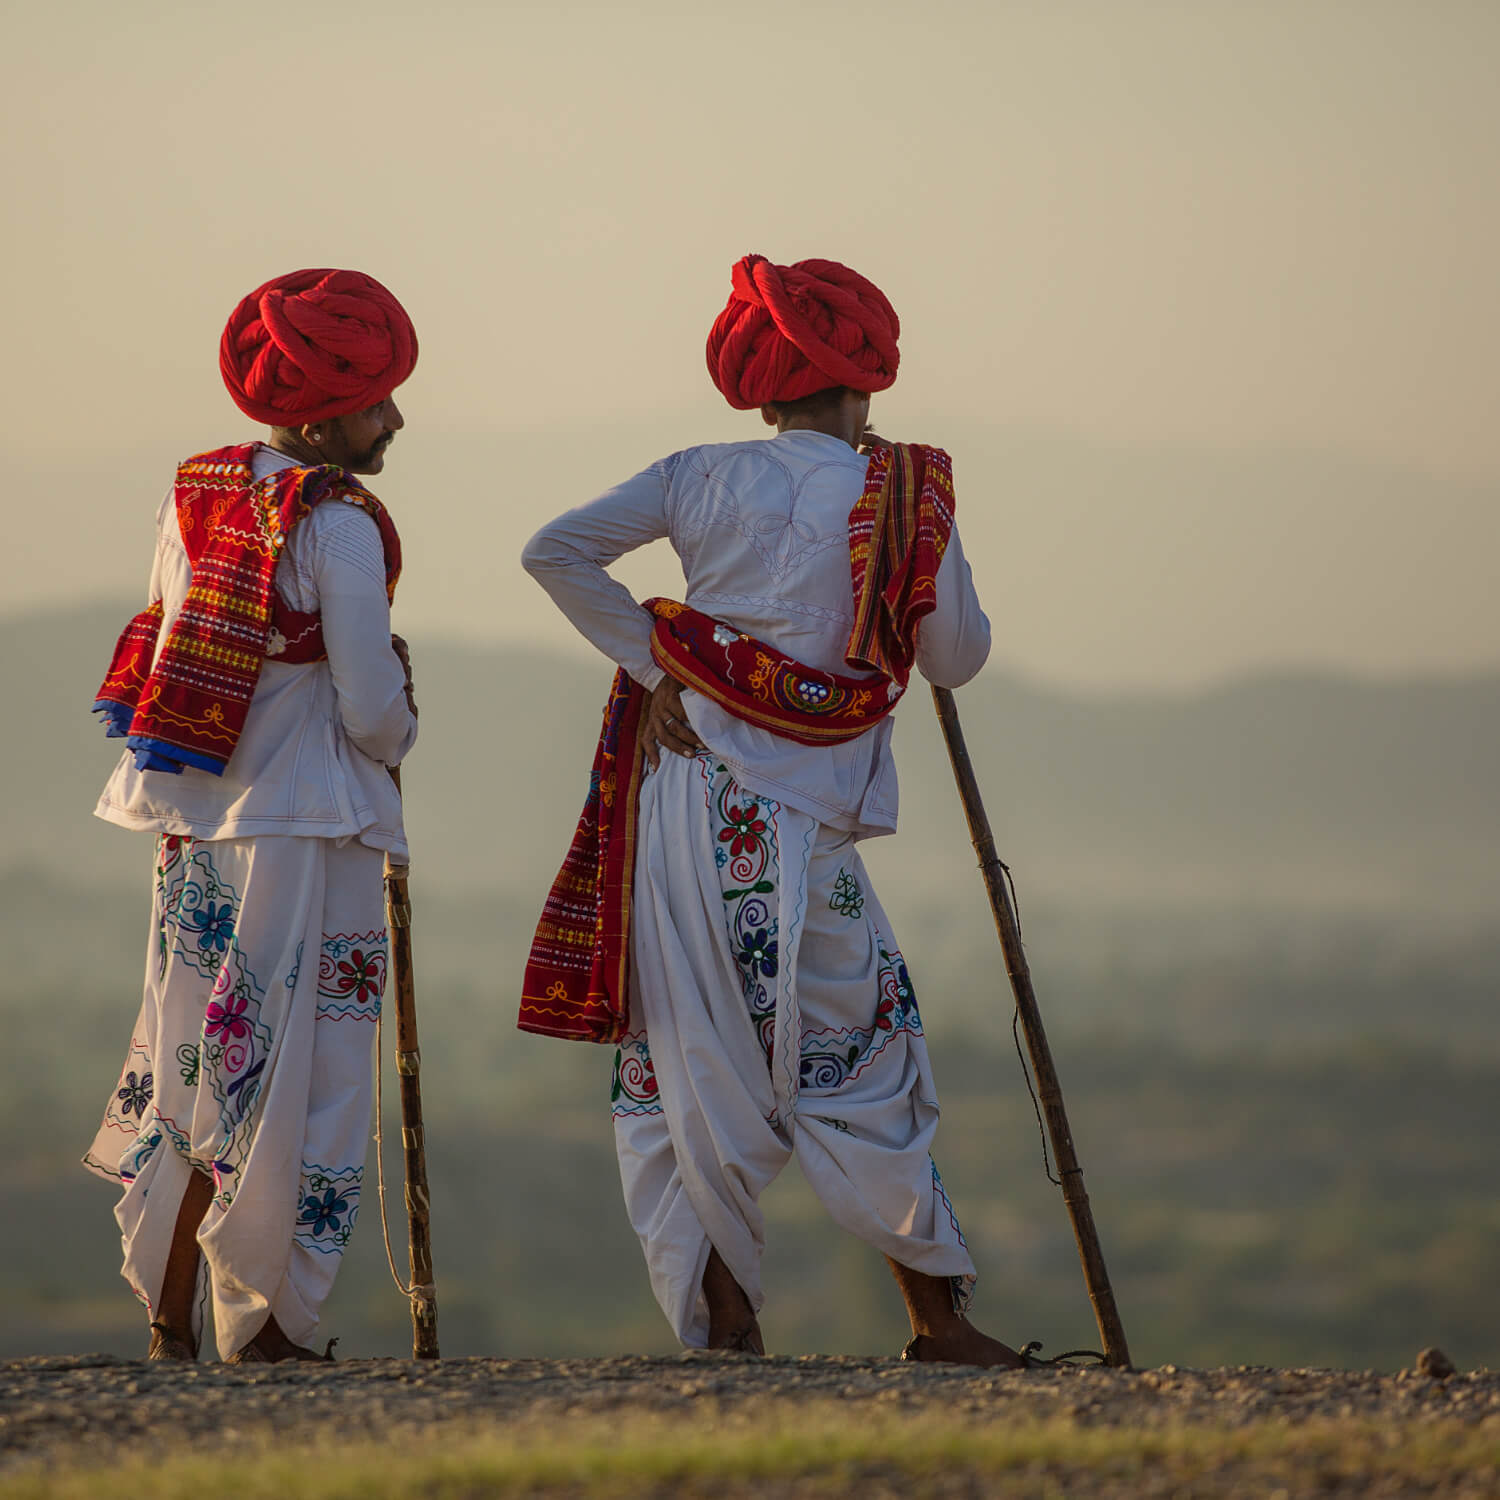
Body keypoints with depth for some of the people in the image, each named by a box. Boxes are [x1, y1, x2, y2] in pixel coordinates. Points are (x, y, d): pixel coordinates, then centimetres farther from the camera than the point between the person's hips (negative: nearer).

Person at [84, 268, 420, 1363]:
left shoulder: (194, 494, 7)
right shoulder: (338, 526, -14)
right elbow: (371, 708, -15)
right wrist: (398, 730, 9)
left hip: (194, 822, 7)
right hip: (305, 827, -7)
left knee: (194, 1063, 14)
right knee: (288, 1074, 1)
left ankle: (168, 1316, 15)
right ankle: (265, 1323, 4)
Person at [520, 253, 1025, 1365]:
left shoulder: (706, 478, 5)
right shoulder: (909, 494, -2)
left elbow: (556, 551, -1)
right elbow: (957, 661, 6)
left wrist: (652, 663, 2)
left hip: (682, 779, 3)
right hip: (797, 825, -3)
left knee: (690, 1064, 7)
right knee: (861, 1063, 5)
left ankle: (723, 1315, 6)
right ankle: (939, 1311, 8)